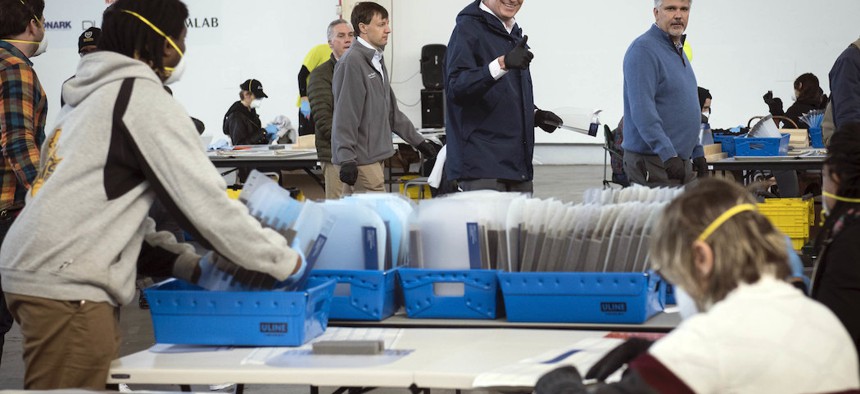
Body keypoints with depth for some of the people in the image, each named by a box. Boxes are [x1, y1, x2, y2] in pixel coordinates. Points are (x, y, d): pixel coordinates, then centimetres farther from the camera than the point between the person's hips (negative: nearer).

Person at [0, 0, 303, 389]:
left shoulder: (97, 96, 22)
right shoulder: (143, 98, -8)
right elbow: (204, 201, -10)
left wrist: (190, 264, 14)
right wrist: (284, 261, 0)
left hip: (39, 275, 9)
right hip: (64, 288, -9)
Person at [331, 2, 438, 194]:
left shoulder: (376, 61, 17)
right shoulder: (352, 62, -13)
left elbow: (391, 110, 24)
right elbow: (345, 116, -18)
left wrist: (418, 141, 25)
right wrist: (346, 159, -23)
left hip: (373, 156, 9)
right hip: (360, 160, -9)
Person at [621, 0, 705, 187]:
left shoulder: (678, 50, 17)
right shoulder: (643, 49, -13)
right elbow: (642, 111, -23)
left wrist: (697, 153, 21)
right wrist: (668, 155, -28)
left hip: (682, 163, 9)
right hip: (652, 163, -9)